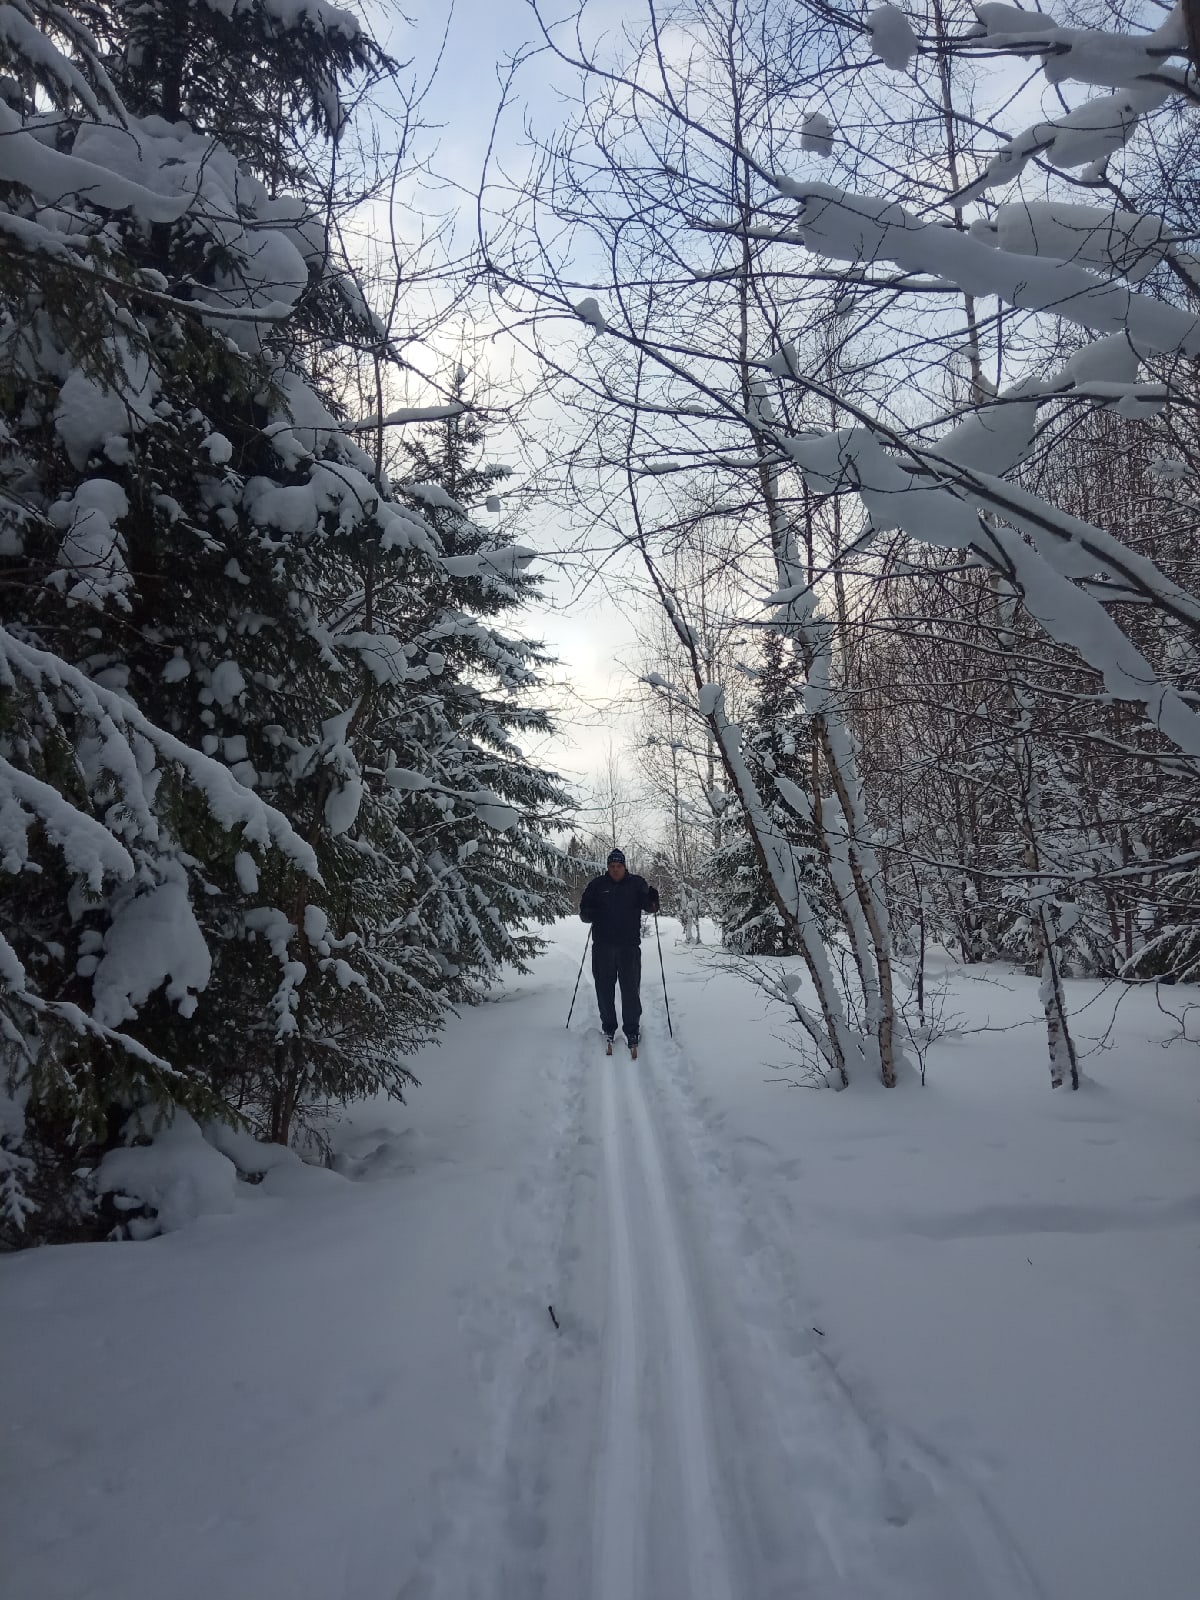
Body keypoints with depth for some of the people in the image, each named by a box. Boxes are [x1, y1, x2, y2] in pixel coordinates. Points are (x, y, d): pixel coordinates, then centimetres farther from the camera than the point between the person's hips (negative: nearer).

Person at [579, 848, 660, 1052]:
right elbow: (584, 911, 8)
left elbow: (649, 906, 5)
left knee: (631, 989, -1)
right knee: (604, 988, 7)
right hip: (603, 946, 1)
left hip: (629, 946, -1)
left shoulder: (636, 883, 4)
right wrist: (589, 914, -15)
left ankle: (632, 1030, 8)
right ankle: (608, 1027, 21)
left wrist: (652, 900, -18)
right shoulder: (597, 885, 5)